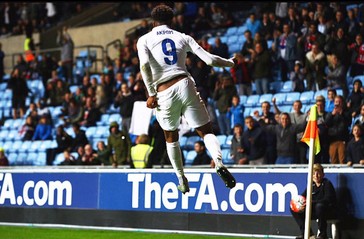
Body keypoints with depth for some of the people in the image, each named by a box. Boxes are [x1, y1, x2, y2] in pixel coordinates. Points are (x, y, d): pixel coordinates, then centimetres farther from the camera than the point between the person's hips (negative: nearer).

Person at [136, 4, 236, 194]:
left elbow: (144, 64, -11)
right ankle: (218, 162, -26)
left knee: (171, 137, 23)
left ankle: (182, 181, 23)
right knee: (206, 131, 4)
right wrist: (230, 63, 25)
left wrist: (151, 93, -8)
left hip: (163, 93, 0)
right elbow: (209, 59, 7)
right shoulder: (182, 37, 14)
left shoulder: (144, 40, 10)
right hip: (184, 84, 0)